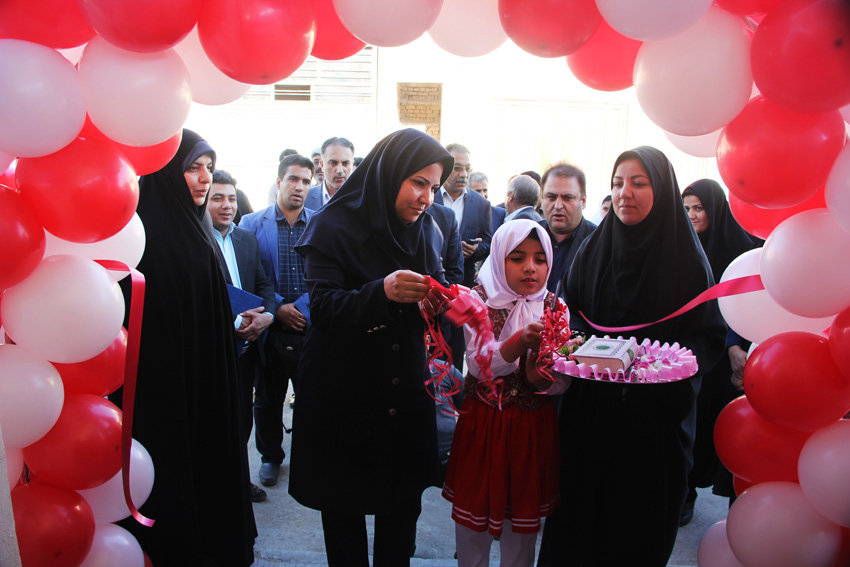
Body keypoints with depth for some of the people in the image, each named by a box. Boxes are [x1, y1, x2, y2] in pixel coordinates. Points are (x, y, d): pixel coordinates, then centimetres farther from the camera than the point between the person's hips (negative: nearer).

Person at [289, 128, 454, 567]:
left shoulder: (423, 228, 5)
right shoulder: (333, 226, -11)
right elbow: (323, 305, -19)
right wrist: (381, 292, -36)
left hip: (406, 394, 4)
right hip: (345, 395, -4)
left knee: (403, 505, 13)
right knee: (344, 507, 12)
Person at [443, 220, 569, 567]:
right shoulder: (479, 300, -6)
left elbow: (561, 383, -7)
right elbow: (478, 364, -21)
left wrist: (541, 376, -29)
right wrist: (522, 341, -37)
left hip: (534, 426, 2)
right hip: (482, 422, -1)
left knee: (524, 510, 15)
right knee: (473, 512, 11)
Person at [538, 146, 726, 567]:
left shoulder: (687, 257, -6)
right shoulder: (593, 248, 3)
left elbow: (710, 336, -4)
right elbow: (569, 307, 10)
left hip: (655, 414, -2)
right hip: (590, 410, 2)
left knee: (641, 514, 11)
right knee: (582, 502, 11)